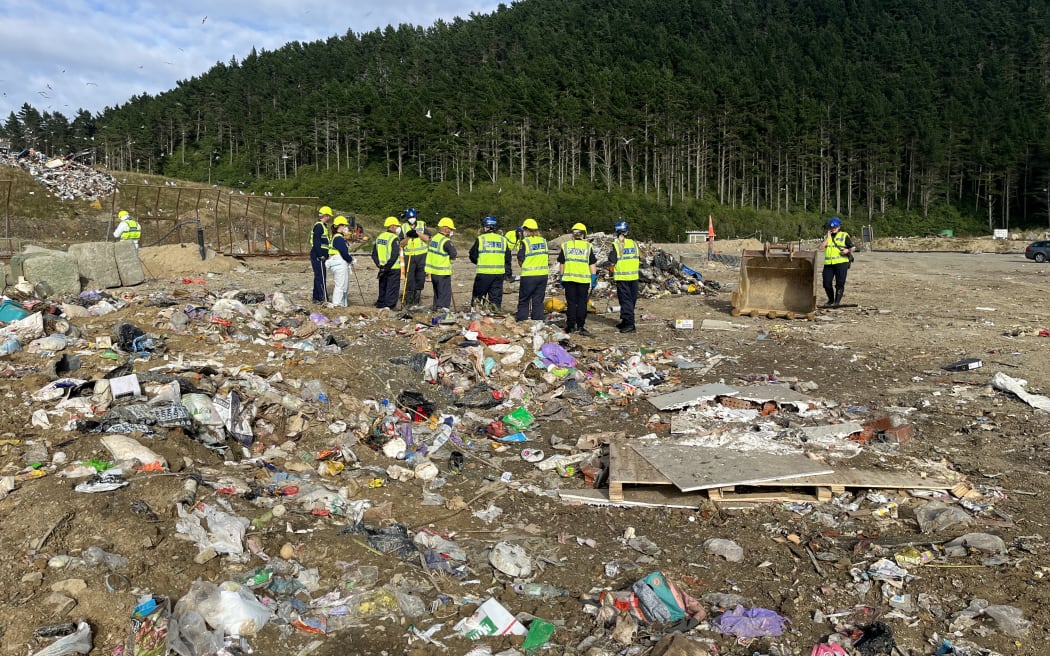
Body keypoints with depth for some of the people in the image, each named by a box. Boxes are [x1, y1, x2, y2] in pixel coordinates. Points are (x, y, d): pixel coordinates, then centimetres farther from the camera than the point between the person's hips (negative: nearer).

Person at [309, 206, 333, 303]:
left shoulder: (323, 226, 19)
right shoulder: (319, 226, -13)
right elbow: (316, 242, -20)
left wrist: (325, 255, 20)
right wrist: (321, 255, -22)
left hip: (320, 255, 10)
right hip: (318, 256, -10)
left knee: (318, 277, 14)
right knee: (321, 277, -9)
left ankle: (316, 297, 20)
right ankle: (324, 298, -9)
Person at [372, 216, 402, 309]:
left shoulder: (379, 237, 9)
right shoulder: (394, 238, -14)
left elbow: (374, 254, 10)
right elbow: (394, 255, -22)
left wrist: (379, 265, 8)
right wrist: (387, 267, -16)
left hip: (382, 267, 7)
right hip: (393, 268, -7)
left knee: (383, 287, 18)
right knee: (392, 288, 1)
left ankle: (380, 304, 25)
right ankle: (389, 305, 3)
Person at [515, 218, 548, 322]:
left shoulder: (525, 242, -10)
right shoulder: (544, 241, 7)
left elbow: (520, 261, -7)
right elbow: (546, 259, 10)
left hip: (529, 276, -5)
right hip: (543, 274, 5)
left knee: (523, 302, 7)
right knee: (538, 301, 10)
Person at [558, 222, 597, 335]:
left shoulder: (565, 245, 5)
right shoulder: (588, 246, 1)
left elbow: (561, 264, 7)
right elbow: (592, 264, 1)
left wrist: (561, 277, 14)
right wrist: (594, 278, 6)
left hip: (569, 279, 1)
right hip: (583, 279, -1)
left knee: (571, 303, 8)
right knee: (582, 303, 4)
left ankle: (571, 326, 9)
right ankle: (580, 327, 3)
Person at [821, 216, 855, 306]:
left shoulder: (844, 235, 6)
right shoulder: (827, 236, 17)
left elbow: (852, 247, 6)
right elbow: (822, 246, 1)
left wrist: (848, 250, -15)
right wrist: (828, 237, -2)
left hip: (841, 262, -4)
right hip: (828, 263, 4)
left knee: (840, 283, -6)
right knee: (827, 283, 2)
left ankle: (837, 301, 1)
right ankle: (831, 300, 21)